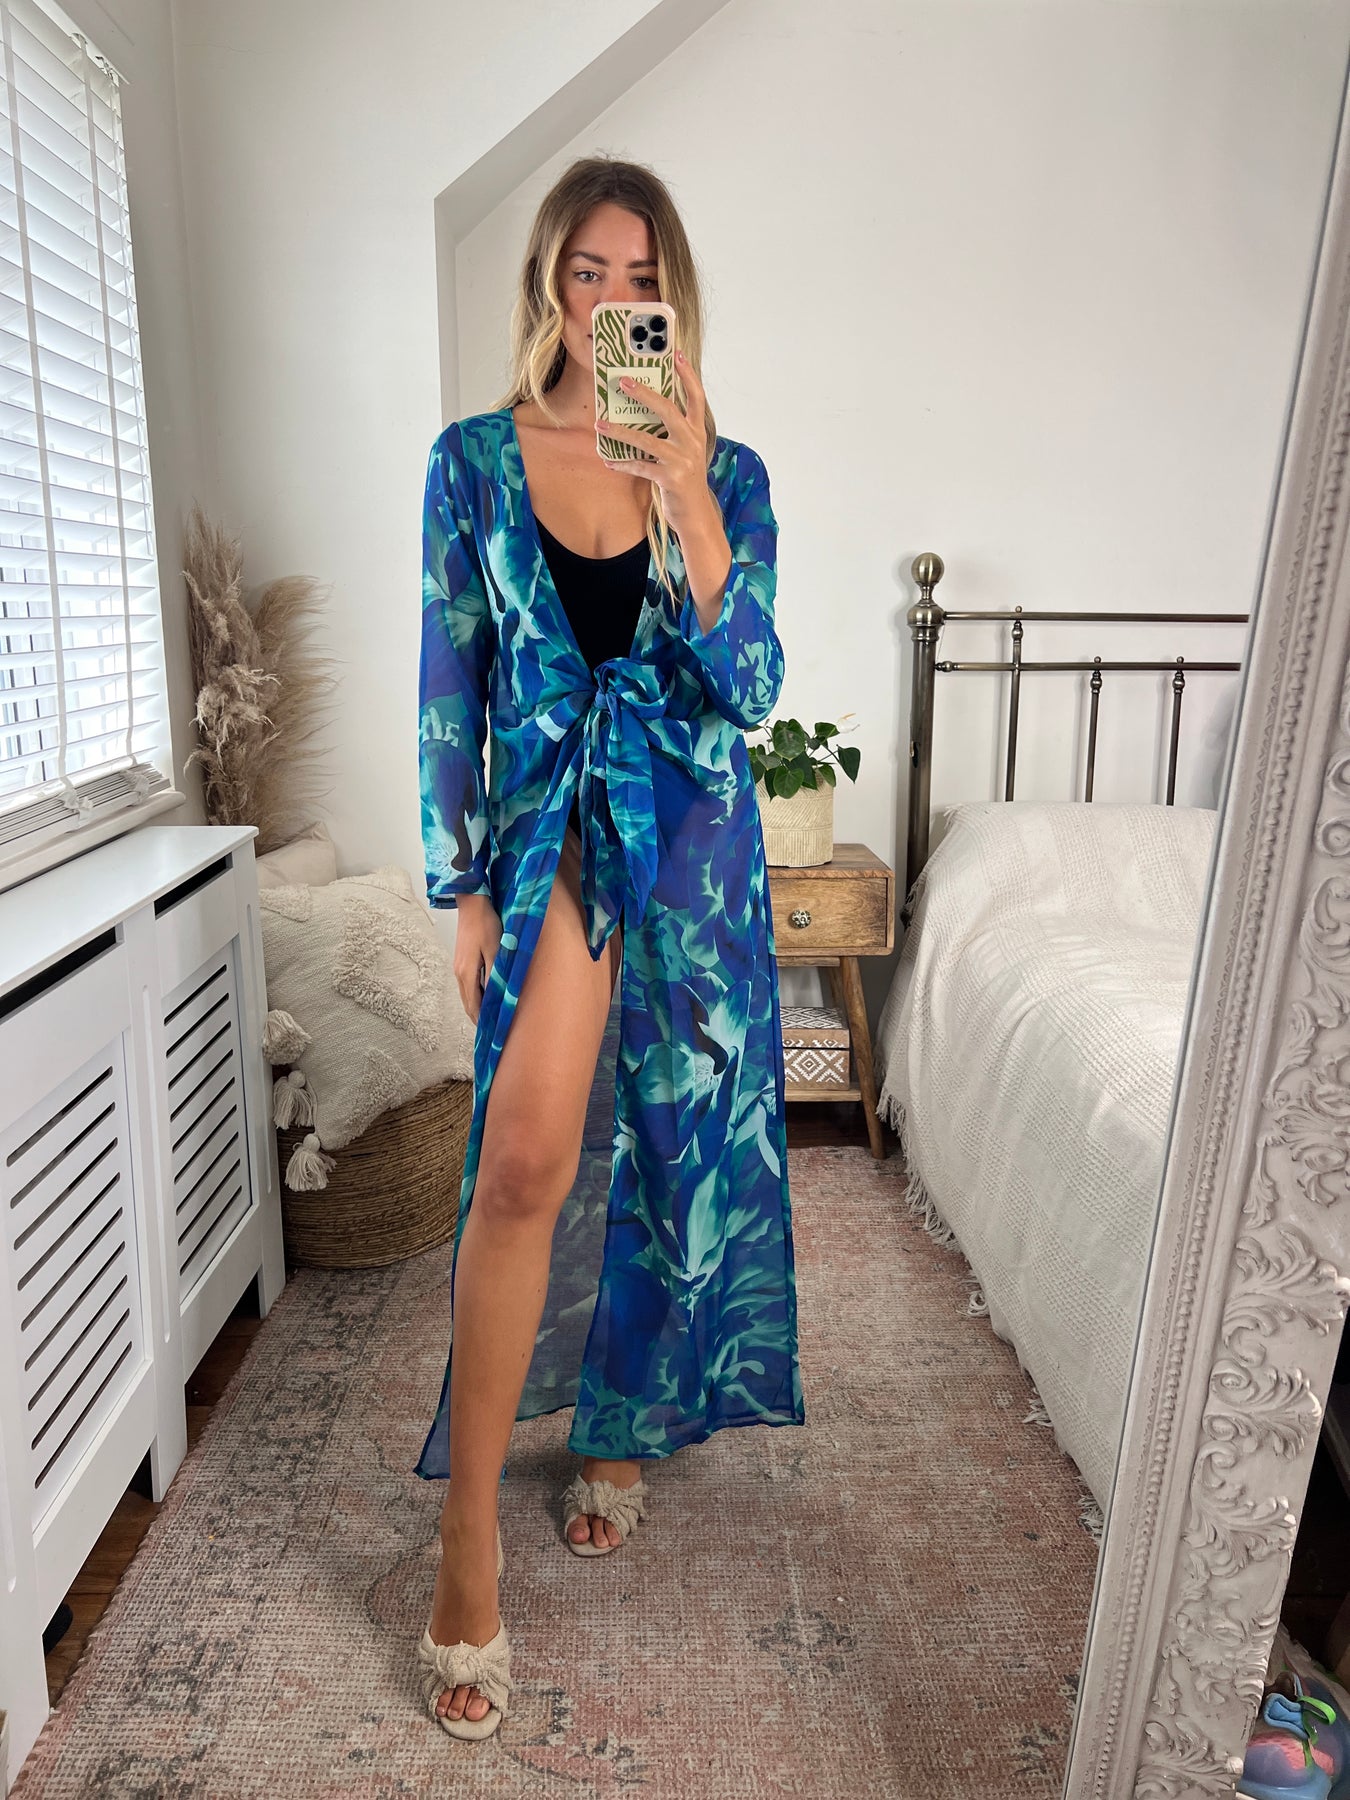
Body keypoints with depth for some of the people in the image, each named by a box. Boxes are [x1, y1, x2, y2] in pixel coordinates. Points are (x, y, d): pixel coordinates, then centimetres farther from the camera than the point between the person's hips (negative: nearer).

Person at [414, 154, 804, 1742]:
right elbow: (449, 684, 2)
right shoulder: (473, 460, 4)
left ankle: (622, 1426, 35)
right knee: (530, 1151, -17)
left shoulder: (726, 470, 5)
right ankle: (470, 1535, 1)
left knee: (669, 1142, 9)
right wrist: (461, 884, -3)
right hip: (547, 830, -1)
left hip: (692, 844, 2)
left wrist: (689, 499, -16)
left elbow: (749, 688, -6)